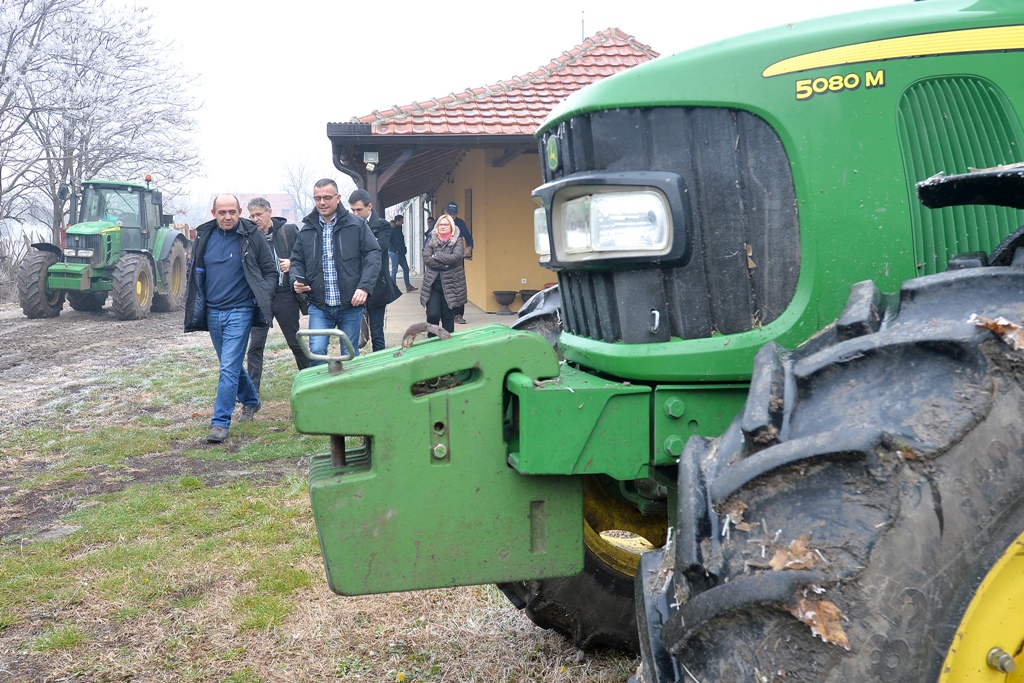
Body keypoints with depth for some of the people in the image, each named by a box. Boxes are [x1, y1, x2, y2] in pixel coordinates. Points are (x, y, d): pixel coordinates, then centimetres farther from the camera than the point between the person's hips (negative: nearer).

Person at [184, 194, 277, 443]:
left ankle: (221, 422, -6)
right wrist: (196, 305, 10)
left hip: (239, 312, -5)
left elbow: (270, 271, 0)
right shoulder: (204, 236, 6)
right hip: (212, 312, 5)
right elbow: (195, 273, 17)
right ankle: (250, 400, 40)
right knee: (231, 364, 18)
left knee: (229, 368, -10)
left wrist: (265, 299, -11)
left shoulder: (252, 236, -6)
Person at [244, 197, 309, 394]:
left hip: (285, 295, -1)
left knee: (295, 341, 12)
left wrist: (292, 263, -12)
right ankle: (252, 389, 8)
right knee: (255, 345, 2)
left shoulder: (289, 230, -1)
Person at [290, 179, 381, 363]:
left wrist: (365, 286, -16)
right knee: (316, 351, -13)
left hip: (350, 305, -1)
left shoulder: (356, 225, 1)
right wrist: (296, 280, -7)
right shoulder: (307, 229, 9)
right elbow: (297, 260, 15)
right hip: (319, 306, 1)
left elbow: (373, 254, -4)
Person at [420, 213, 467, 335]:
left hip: (451, 285, -1)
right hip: (433, 284, 1)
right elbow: (426, 258, -6)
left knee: (448, 317, 4)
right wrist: (445, 265, -14)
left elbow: (456, 257, -14)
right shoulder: (431, 240, 9)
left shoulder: (457, 240, 4)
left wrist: (436, 256, -9)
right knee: (432, 315, -9)